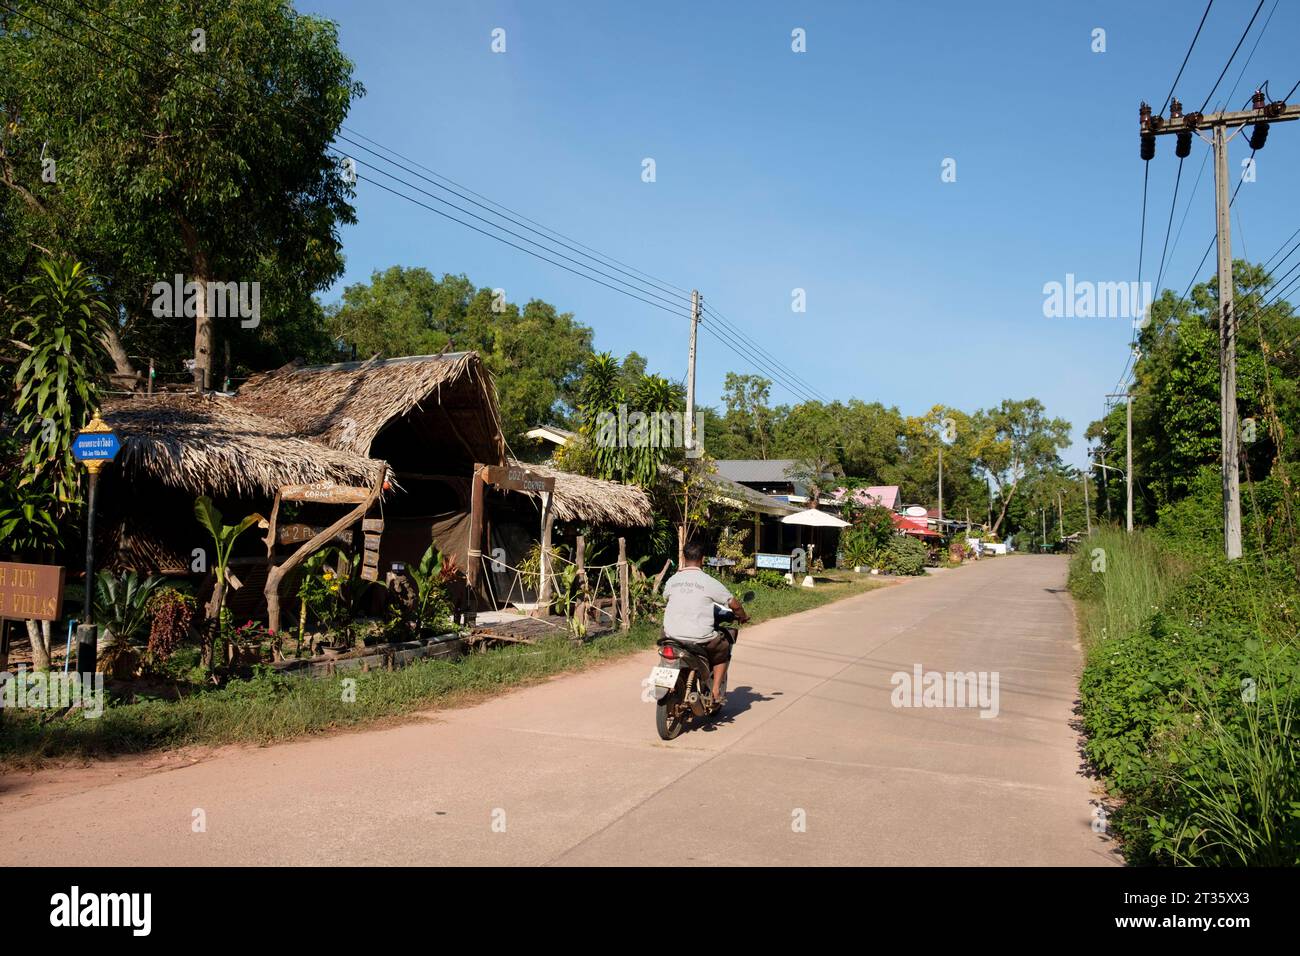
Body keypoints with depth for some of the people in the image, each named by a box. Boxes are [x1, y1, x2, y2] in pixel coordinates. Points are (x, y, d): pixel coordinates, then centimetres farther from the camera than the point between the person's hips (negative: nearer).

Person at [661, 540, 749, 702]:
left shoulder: (672, 580, 3)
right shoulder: (710, 582, -8)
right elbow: (734, 604, -1)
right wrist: (743, 617, 21)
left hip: (673, 635, 3)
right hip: (700, 638, -3)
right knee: (723, 650, 26)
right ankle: (716, 690, 15)